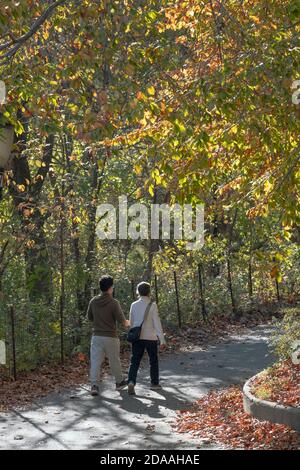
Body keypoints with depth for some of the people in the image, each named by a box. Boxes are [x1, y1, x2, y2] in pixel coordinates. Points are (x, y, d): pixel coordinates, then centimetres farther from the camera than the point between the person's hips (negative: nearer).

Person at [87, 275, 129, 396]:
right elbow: (121, 320, -10)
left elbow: (89, 317, 12)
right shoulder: (113, 303, -13)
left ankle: (94, 385, -14)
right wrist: (127, 323, 12)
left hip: (97, 336, 3)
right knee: (114, 361, 14)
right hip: (110, 337, -3)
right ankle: (119, 382, 30)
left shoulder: (93, 301, 0)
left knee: (95, 361, 0)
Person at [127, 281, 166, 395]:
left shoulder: (134, 305, 2)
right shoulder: (152, 305, -10)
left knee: (134, 362, 1)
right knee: (153, 361, 16)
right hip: (150, 338, -2)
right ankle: (154, 383, 26)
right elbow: (157, 323, -14)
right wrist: (162, 340, -13)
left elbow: (131, 322, 11)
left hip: (137, 338, 2)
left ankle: (131, 382, -20)